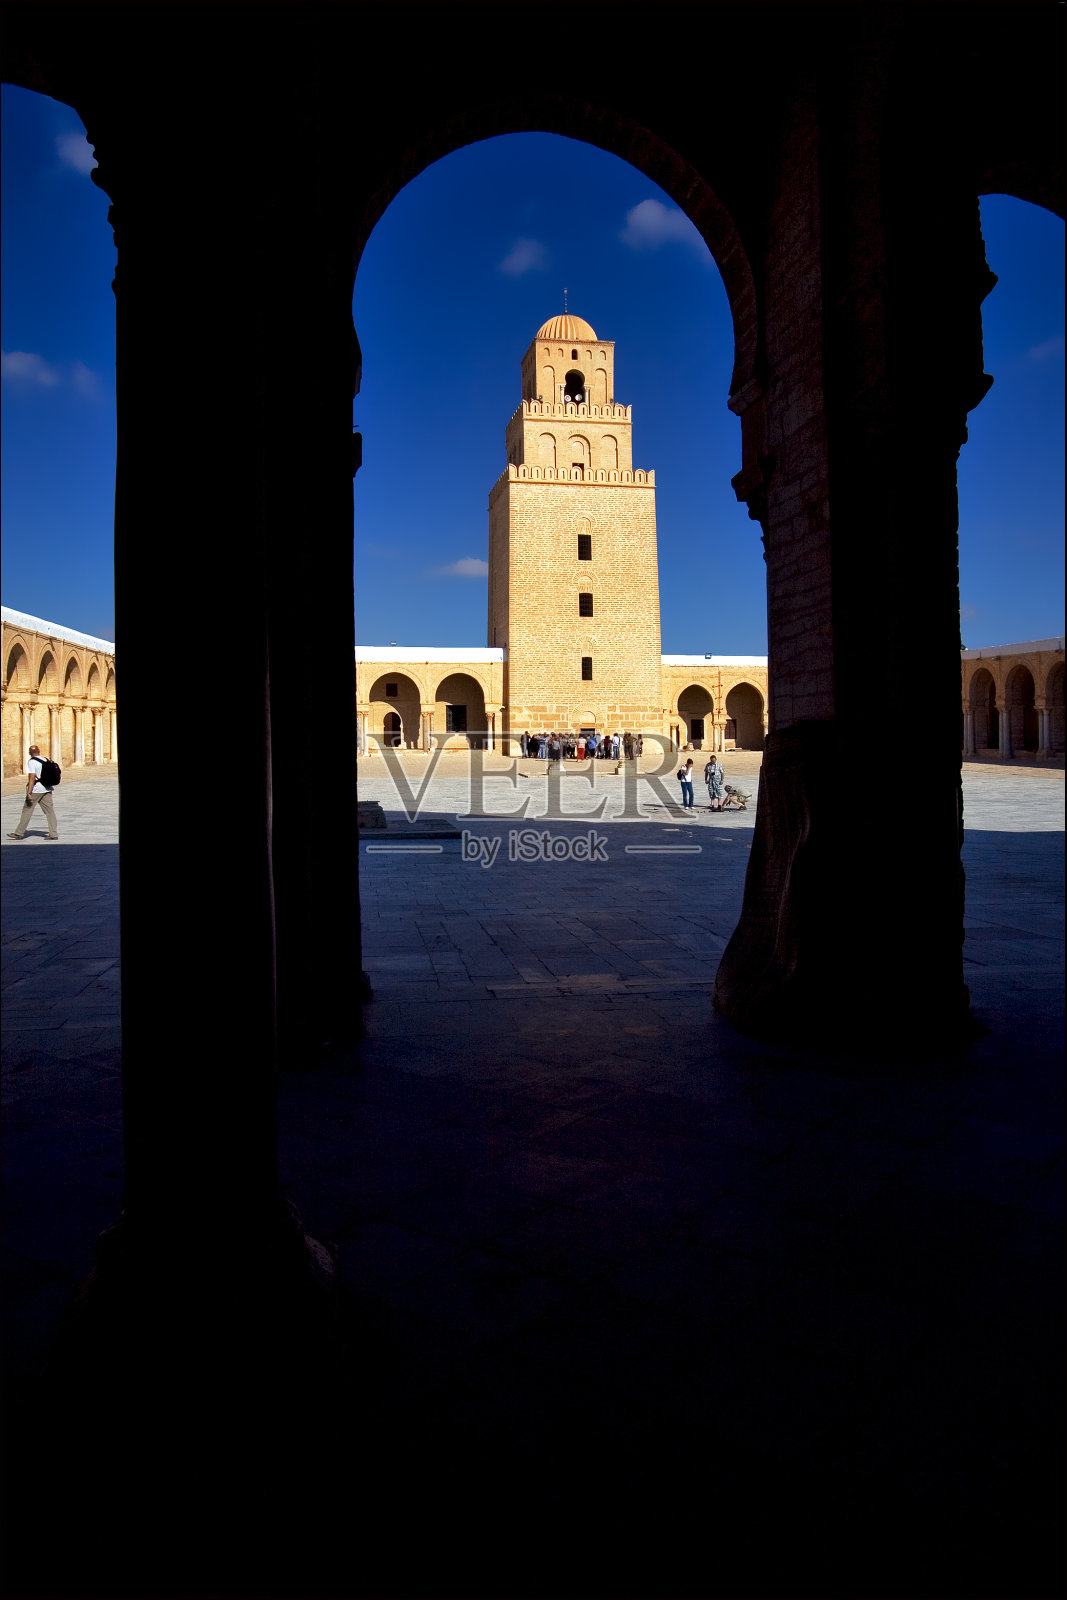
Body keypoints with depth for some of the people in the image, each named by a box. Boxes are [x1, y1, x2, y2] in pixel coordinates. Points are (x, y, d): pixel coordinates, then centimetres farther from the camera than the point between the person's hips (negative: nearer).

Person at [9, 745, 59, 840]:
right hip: (47, 790, 6)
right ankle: (53, 834, 0)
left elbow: (32, 778, -18)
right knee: (50, 811, 3)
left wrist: (28, 792, -20)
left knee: (27, 811, 4)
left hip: (35, 790, -6)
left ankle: (19, 833, 11)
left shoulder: (31, 762, -10)